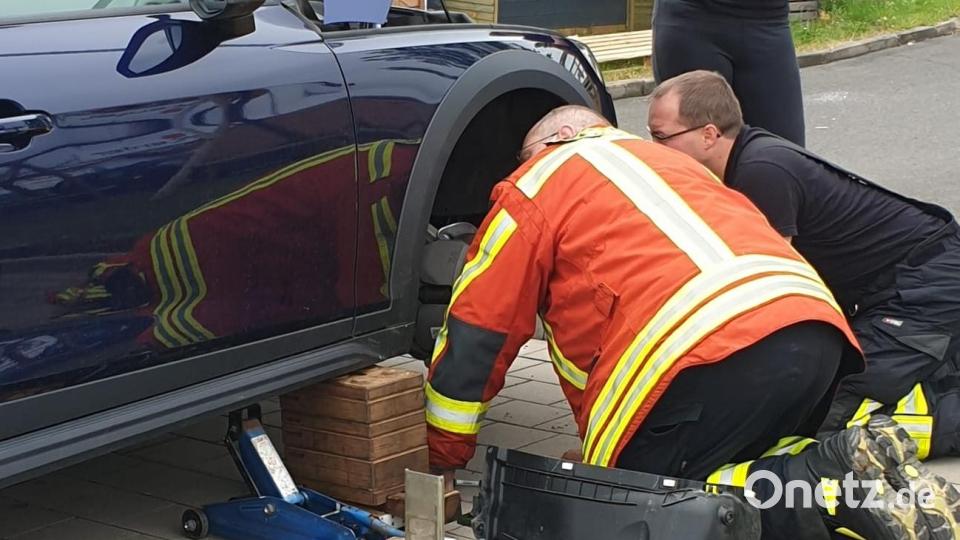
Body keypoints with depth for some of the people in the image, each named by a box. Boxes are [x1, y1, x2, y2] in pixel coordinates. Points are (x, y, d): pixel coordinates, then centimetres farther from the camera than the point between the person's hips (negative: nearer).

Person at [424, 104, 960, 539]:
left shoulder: (536, 182, 18)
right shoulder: (672, 162, 37)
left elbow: (473, 336, 16)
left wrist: (442, 461, 28)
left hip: (708, 353, -7)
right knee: (751, 455, 25)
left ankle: (812, 489, -16)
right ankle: (855, 458, -3)